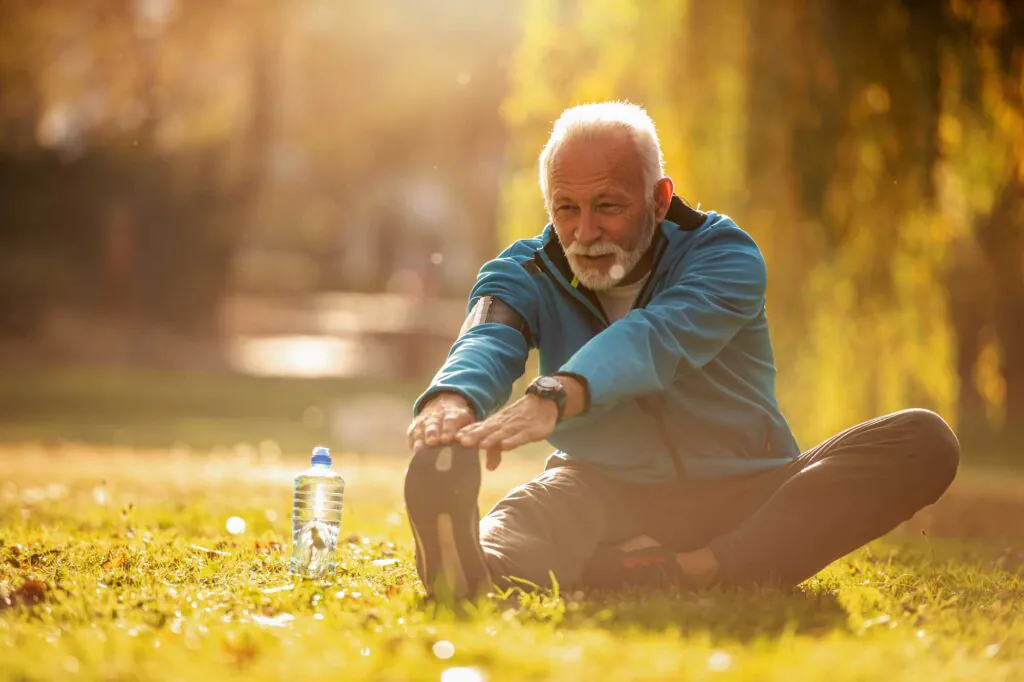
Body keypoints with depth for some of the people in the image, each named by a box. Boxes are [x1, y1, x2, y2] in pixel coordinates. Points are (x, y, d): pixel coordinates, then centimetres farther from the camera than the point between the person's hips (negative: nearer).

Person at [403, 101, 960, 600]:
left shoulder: (723, 254, -7)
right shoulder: (528, 274, 1)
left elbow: (660, 337, -29)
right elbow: (486, 341, -22)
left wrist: (555, 397, -50)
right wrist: (452, 400, -50)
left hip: (743, 498, 0)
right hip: (602, 495, 1)